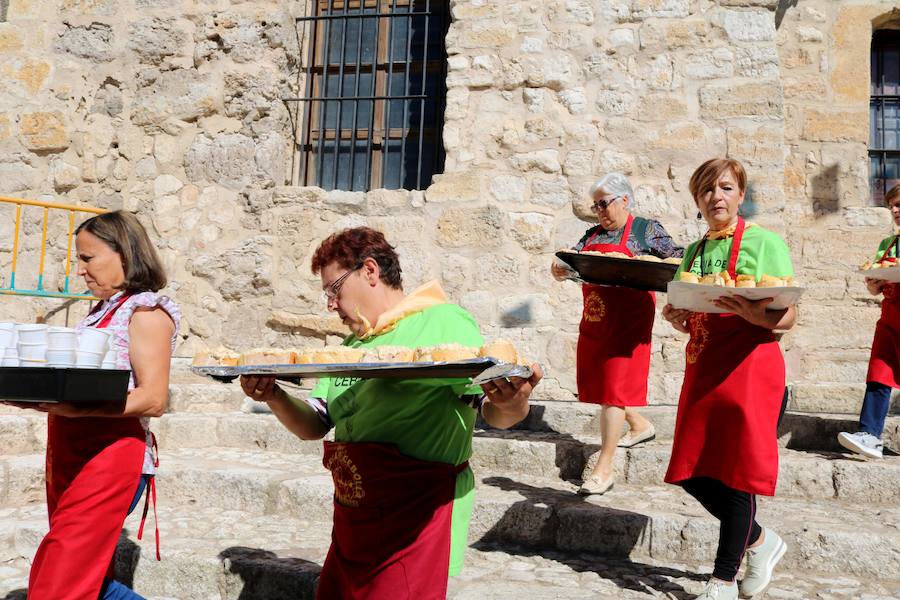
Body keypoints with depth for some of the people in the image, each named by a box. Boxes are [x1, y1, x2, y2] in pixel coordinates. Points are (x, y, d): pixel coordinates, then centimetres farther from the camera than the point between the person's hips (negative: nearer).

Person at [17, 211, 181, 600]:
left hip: (108, 457, -9)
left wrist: (74, 409, -26)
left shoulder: (146, 310, -7)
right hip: (70, 458, 9)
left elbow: (152, 400, -16)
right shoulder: (103, 310, 17)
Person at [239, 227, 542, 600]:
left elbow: (494, 412, -15)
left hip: (417, 521, -7)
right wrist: (274, 397, -6)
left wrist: (511, 404, -37)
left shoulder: (442, 322, -9)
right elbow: (313, 426, 12)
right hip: (354, 523, 7)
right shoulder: (351, 347, 14)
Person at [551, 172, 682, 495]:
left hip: (628, 320, -7)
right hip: (594, 320, 7)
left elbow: (677, 260, -3)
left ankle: (604, 468, -5)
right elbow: (570, 263, 13)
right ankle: (639, 425, 38)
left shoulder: (647, 230, 0)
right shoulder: (593, 234, 16)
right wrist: (560, 268, -9)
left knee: (614, 386, -9)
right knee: (599, 381, 13)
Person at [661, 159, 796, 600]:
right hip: (702, 369, 6)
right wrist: (676, 319, -3)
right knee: (691, 475, 6)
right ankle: (759, 541, 30)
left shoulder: (764, 243, -5)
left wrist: (758, 315, -28)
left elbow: (788, 317, -8)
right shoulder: (693, 252, 13)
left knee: (735, 474, 0)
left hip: (749, 367, -6)